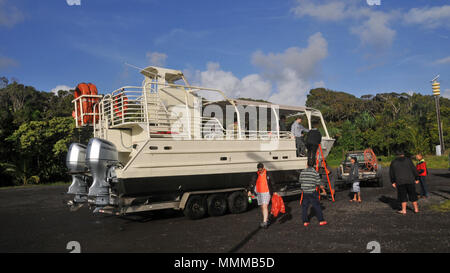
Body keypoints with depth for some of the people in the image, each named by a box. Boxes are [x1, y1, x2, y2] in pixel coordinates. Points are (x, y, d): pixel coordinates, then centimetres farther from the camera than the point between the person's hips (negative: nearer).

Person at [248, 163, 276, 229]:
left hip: (266, 193, -4)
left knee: (265, 207, -14)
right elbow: (252, 183, -2)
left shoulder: (268, 174, -4)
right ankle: (266, 220, 31)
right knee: (262, 207, 13)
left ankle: (265, 222, -16)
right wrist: (249, 191, -15)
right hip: (259, 193, 4)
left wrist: (274, 191, 2)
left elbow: (272, 183, 3)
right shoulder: (256, 175, 2)